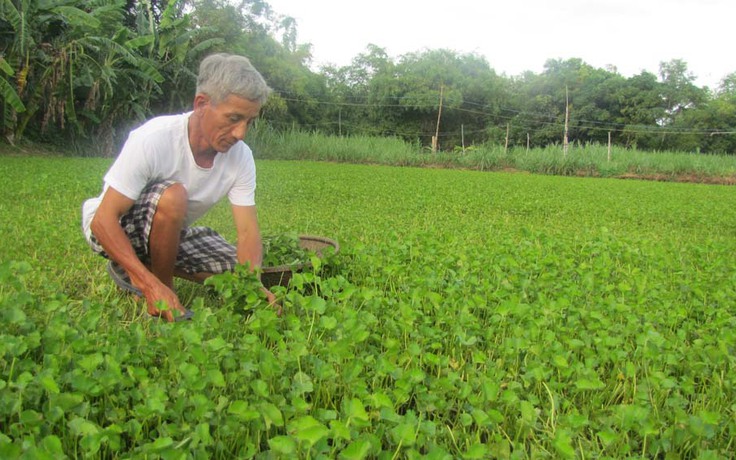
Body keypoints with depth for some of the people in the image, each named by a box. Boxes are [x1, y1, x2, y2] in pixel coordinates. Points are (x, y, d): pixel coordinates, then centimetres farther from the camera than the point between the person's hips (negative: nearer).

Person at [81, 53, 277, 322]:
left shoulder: (240, 156, -16)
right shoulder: (154, 140, -31)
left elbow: (248, 231, -17)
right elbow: (103, 221, -31)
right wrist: (151, 285, -43)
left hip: (170, 235, 6)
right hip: (113, 228, -6)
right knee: (172, 195, -35)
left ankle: (136, 266, 6)